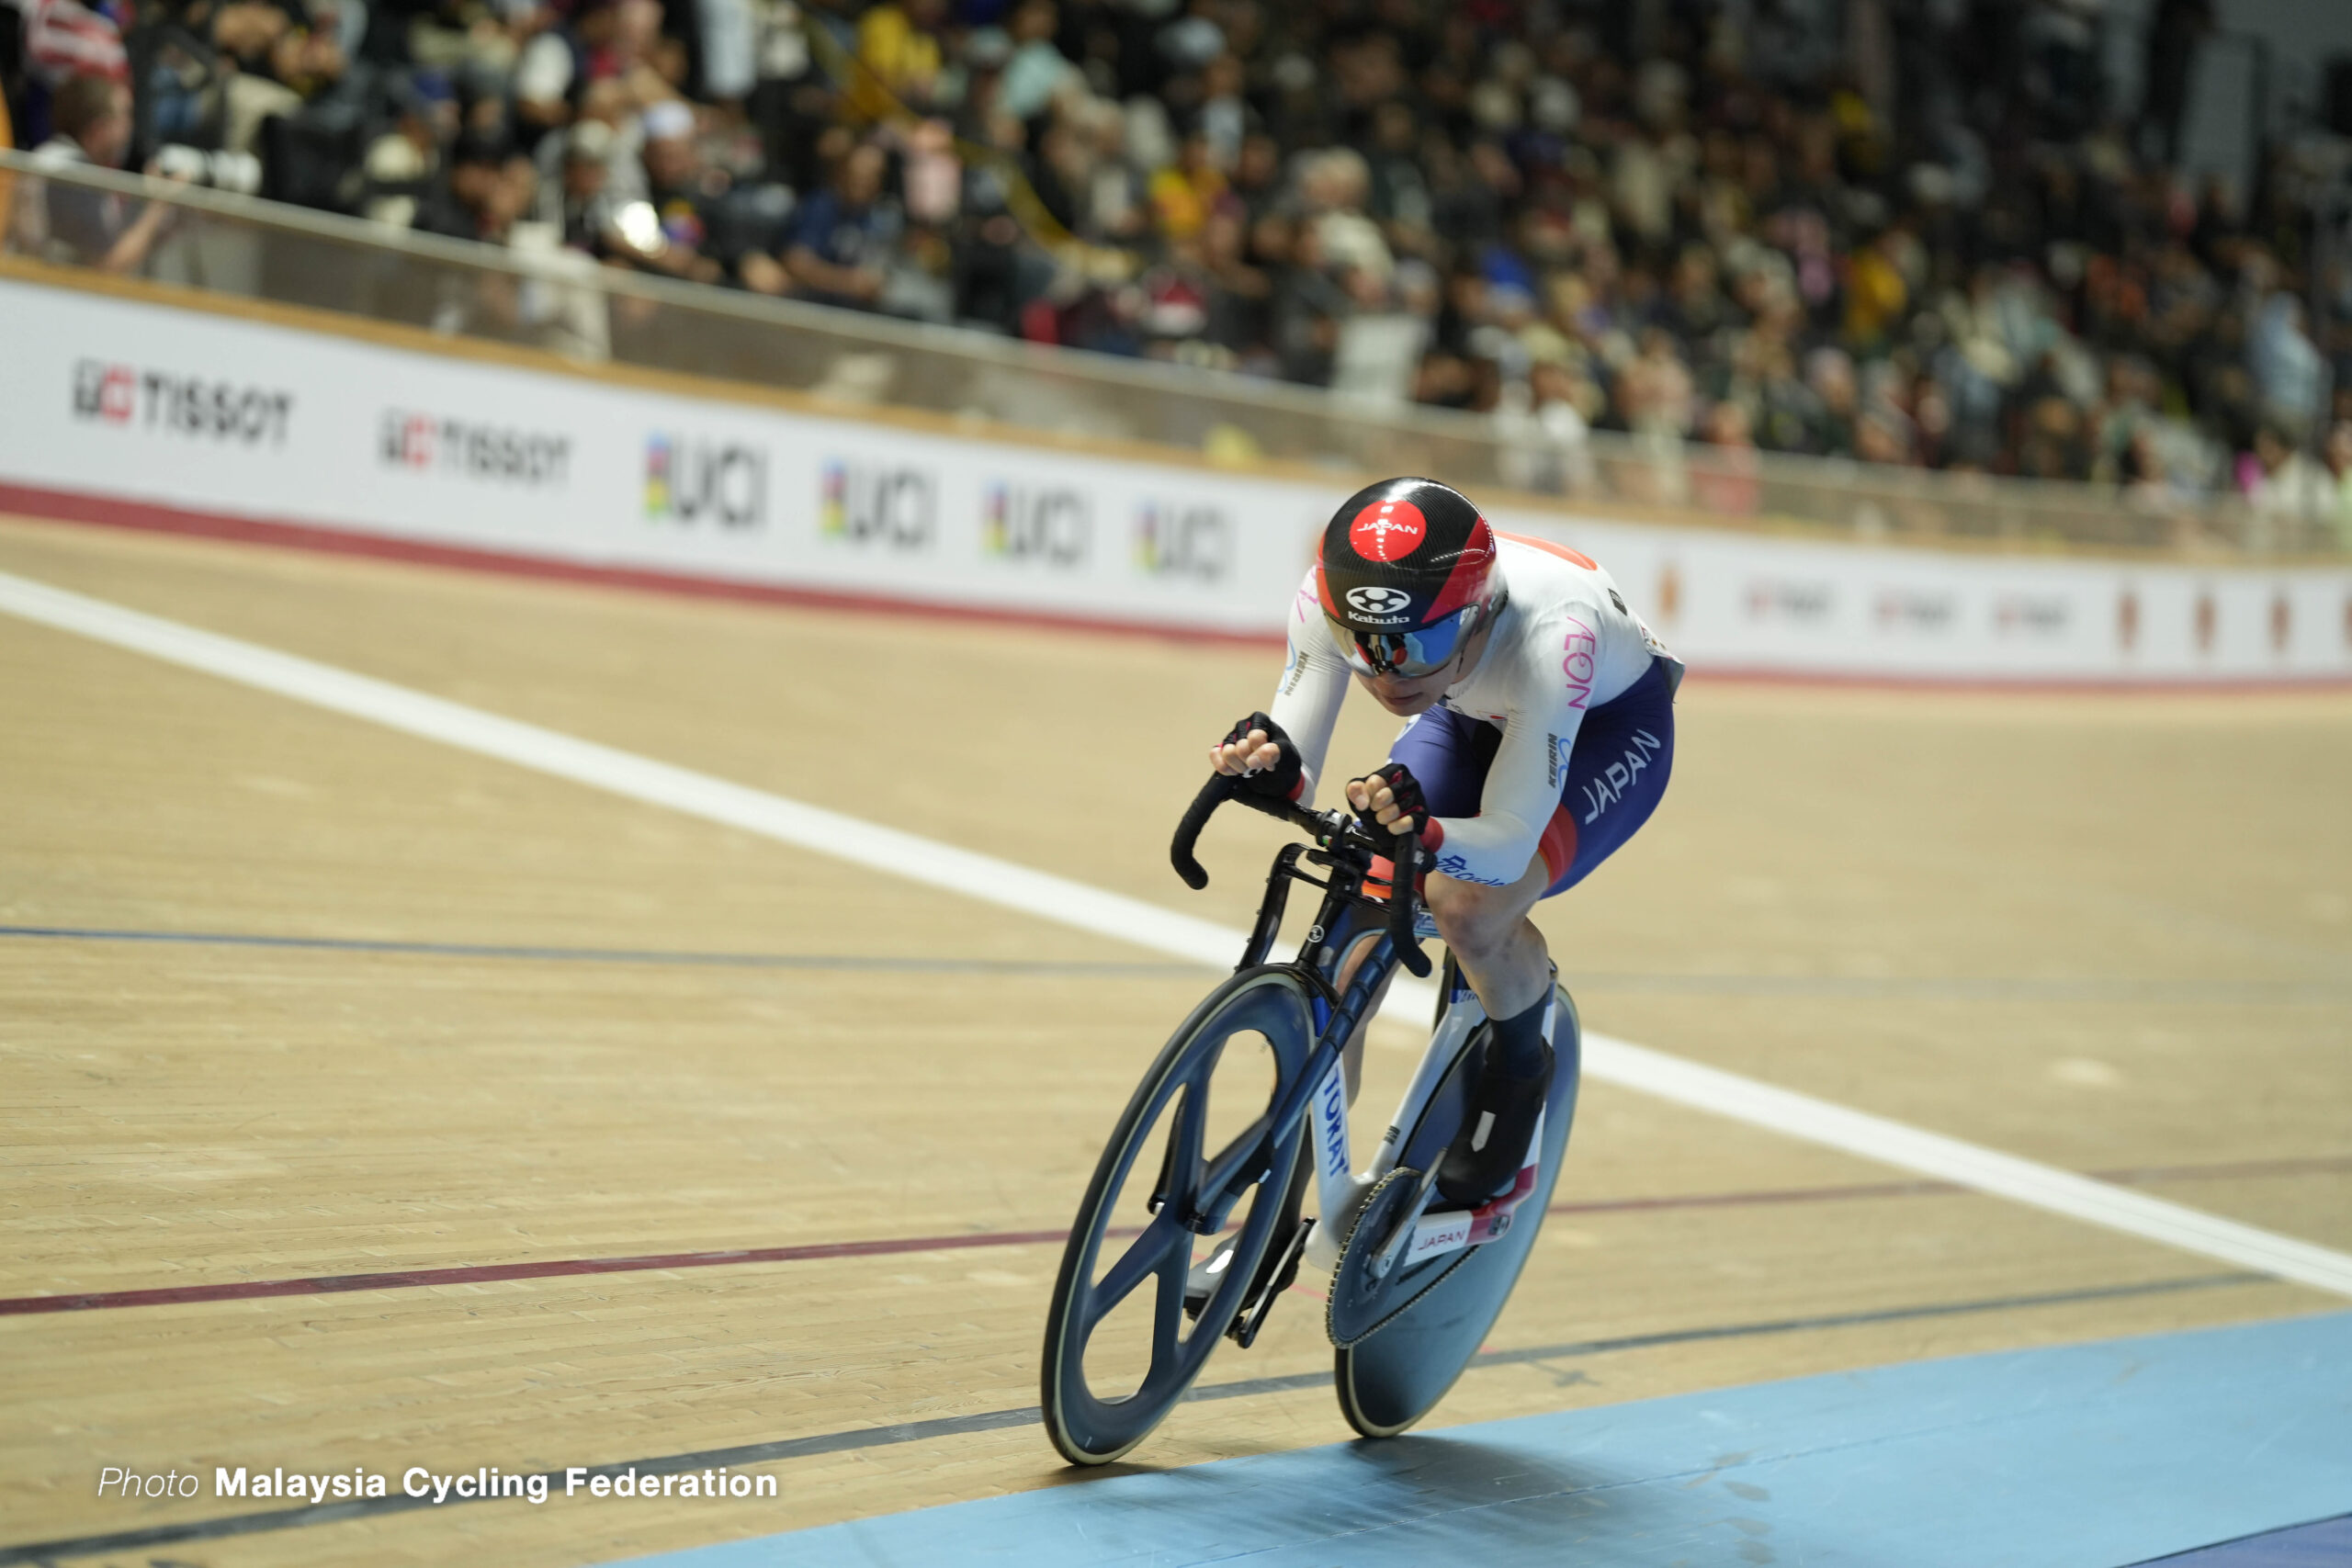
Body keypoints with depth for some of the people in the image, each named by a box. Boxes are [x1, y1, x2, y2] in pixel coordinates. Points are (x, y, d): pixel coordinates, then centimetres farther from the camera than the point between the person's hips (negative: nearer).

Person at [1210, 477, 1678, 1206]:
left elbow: (1510, 841, -39)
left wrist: (1424, 830, -58)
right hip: (1471, 717, 5)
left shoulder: (1548, 634, -44)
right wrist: (1266, 765, -49)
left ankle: (1520, 1071, 4)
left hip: (1606, 725, -4)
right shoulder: (1331, 597, -32)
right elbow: (1300, 776, -26)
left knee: (1469, 909, -28)